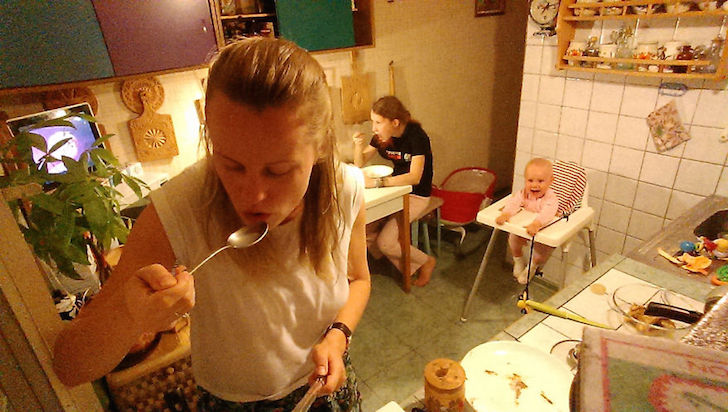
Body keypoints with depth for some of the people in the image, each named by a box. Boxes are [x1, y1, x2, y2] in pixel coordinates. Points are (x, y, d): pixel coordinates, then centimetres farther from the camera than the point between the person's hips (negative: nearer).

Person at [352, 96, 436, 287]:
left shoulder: (416, 136, -21)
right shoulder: (381, 137, -1)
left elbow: (415, 177, -32)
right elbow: (360, 164, 8)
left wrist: (377, 182, -40)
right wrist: (359, 145, -14)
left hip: (417, 196, -7)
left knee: (385, 242, -18)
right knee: (362, 229, -11)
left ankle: (426, 262, 11)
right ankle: (410, 267, 7)